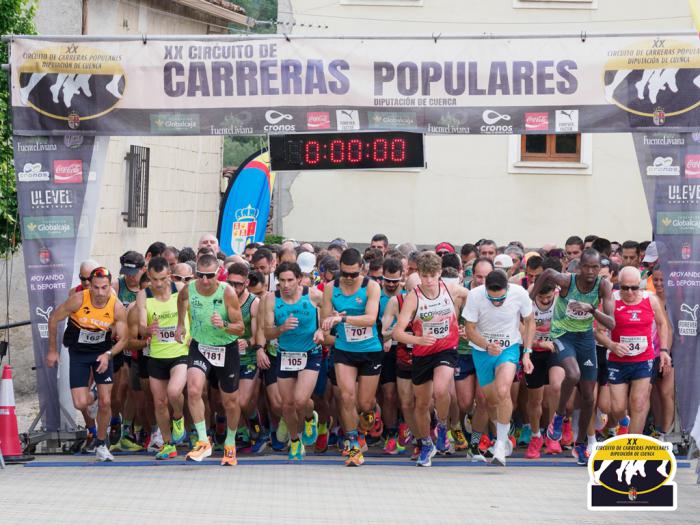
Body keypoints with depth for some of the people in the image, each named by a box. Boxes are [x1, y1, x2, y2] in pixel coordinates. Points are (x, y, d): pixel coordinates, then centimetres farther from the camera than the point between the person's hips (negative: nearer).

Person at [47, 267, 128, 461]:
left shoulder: (117, 308, -19)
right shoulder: (78, 300, -24)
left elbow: (123, 338, -8)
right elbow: (53, 319, -9)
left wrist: (108, 354, -26)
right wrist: (52, 350, -4)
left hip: (103, 353, 1)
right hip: (78, 352, -1)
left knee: (106, 402, -3)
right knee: (80, 404, -10)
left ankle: (101, 444, 17)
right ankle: (92, 395, 28)